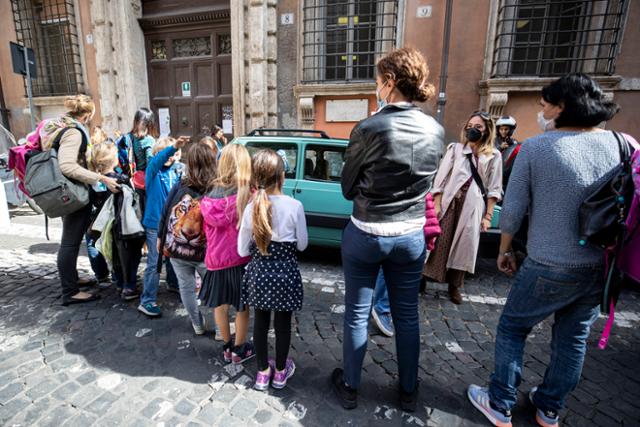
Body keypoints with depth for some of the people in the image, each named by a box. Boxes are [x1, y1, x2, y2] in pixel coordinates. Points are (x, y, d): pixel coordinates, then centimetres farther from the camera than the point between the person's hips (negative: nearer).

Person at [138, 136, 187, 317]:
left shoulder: (177, 170, 7)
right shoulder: (153, 170, -8)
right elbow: (158, 159, -32)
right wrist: (173, 146, -47)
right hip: (155, 223, -5)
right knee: (155, 263, -3)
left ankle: (174, 282, 41)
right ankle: (147, 301, 6)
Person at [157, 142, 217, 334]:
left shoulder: (179, 186, -5)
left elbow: (165, 214, 2)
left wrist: (160, 238, 14)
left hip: (175, 248, 3)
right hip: (204, 252, -2)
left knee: (186, 287, 18)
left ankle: (198, 324, 34)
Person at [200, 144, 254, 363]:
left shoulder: (210, 195, -4)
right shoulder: (247, 195, -17)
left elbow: (208, 228, 5)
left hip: (216, 257, 4)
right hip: (241, 257, -4)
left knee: (220, 303, 20)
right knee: (242, 305, 13)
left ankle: (227, 347, 36)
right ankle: (239, 350, 28)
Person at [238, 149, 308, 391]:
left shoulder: (251, 208, -9)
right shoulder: (294, 206, -15)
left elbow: (242, 250, -3)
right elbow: (302, 245, -5)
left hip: (259, 272, 2)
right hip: (285, 272, -2)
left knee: (260, 321, 19)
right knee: (283, 323, 16)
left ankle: (263, 372, 35)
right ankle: (280, 372, 34)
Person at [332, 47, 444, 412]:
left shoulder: (369, 128, -17)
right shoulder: (436, 131, -3)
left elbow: (348, 188, -6)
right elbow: (426, 183, 9)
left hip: (365, 235, -3)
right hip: (411, 236, 4)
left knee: (357, 314, 14)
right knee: (407, 316, 18)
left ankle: (350, 387, 33)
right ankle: (409, 391, 37)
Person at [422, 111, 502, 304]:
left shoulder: (494, 156, 5)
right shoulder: (455, 148, 5)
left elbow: (494, 188, 4)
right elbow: (441, 178, 1)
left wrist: (488, 216, -1)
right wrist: (436, 204, -6)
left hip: (473, 207, 1)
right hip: (450, 202, 0)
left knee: (464, 245, 5)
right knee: (439, 242, -2)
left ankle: (454, 286, 22)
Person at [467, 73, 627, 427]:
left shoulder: (535, 147, -11)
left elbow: (512, 209, -10)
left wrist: (504, 250, 4)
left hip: (550, 266, -5)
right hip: (603, 266, 5)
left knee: (511, 329, 14)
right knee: (573, 338, 20)